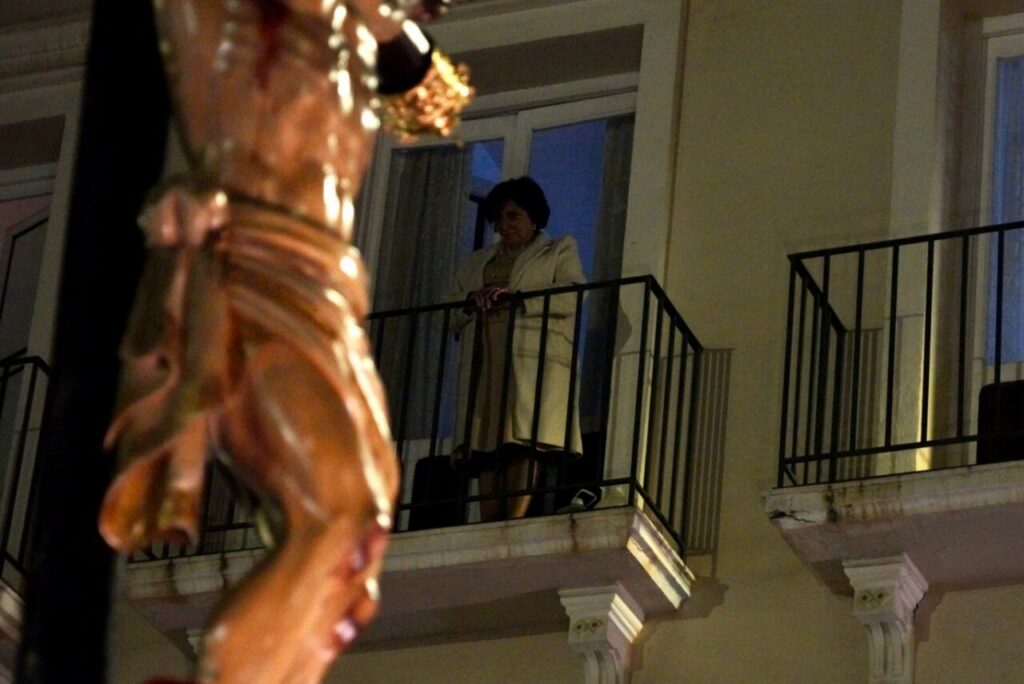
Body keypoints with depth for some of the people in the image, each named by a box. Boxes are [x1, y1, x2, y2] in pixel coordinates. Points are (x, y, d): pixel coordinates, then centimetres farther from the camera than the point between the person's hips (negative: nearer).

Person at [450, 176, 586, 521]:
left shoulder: (560, 250, 18)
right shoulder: (476, 262, 30)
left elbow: (571, 296, -1)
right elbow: (451, 317, 21)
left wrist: (517, 297, -11)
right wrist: (472, 300, -1)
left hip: (536, 359, -4)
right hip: (484, 363, 4)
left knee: (525, 440, -18)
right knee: (486, 446, -9)